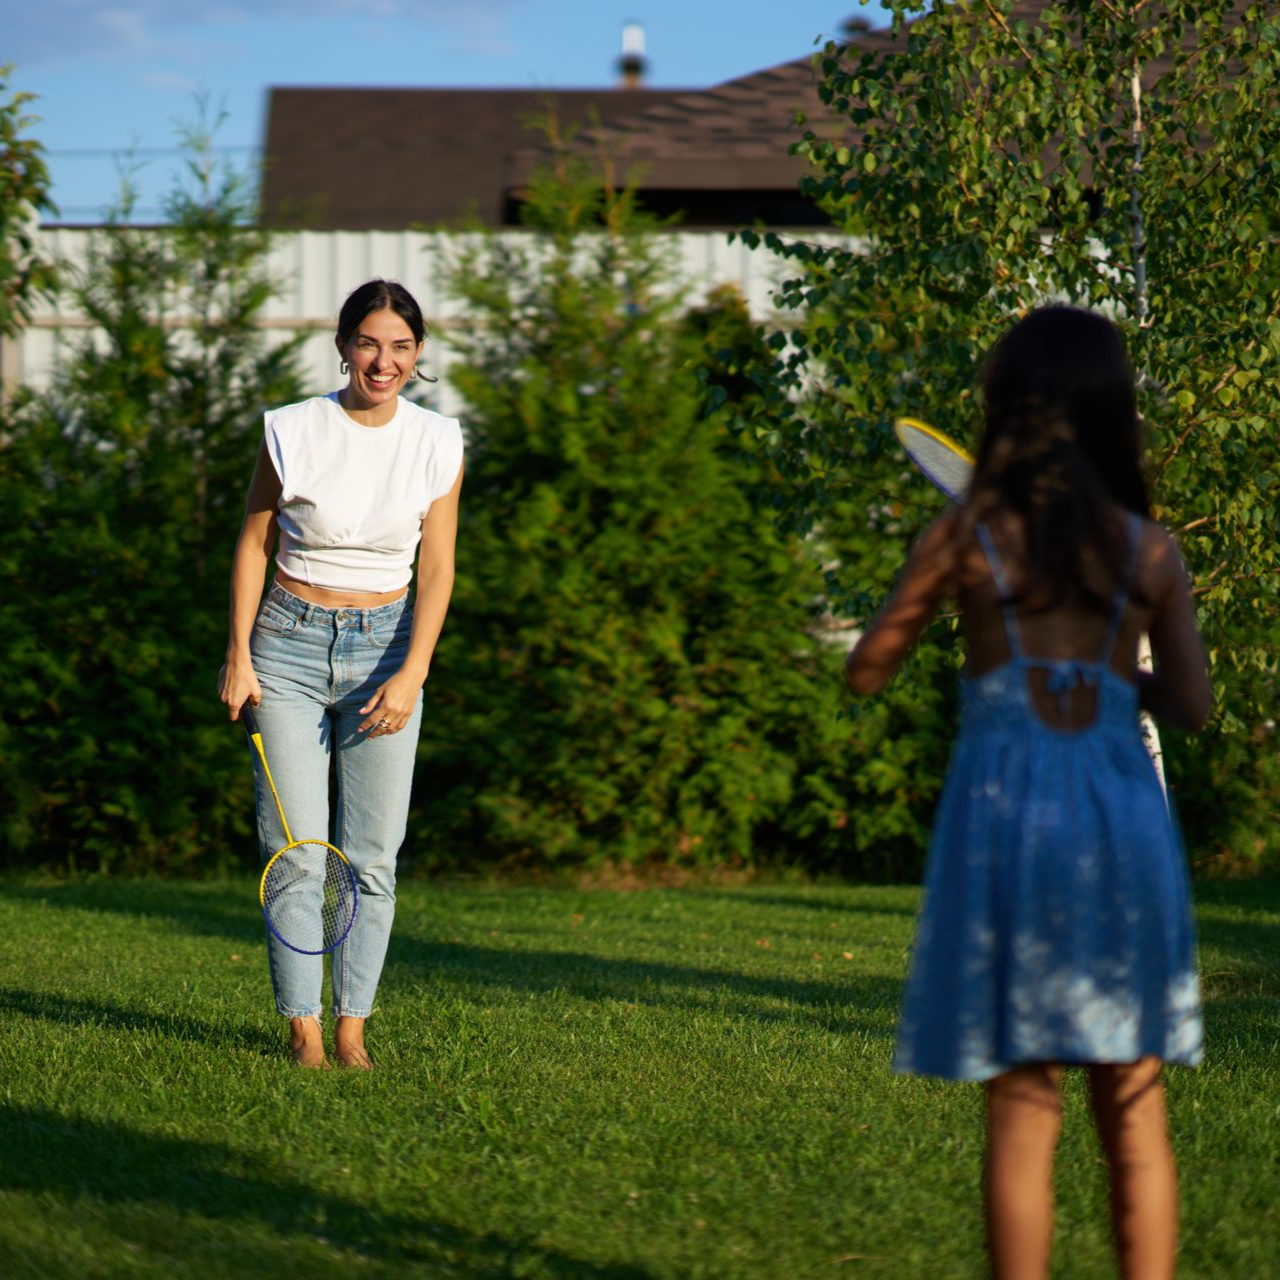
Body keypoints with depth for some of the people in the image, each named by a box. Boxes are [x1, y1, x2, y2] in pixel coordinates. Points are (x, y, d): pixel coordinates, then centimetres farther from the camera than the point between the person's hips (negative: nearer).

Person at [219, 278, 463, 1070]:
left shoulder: (439, 444, -1)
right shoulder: (293, 432, -5)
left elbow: (437, 568, -2)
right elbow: (254, 542, 3)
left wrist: (412, 673, -12)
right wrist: (239, 655, -1)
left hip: (386, 643, 1)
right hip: (290, 644, -1)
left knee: (373, 855, -1)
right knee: (295, 846, -5)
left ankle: (352, 1024, 7)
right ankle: (303, 1025, 2)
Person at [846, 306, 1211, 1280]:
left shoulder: (966, 539, -4)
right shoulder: (1149, 551, 0)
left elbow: (866, 674, 2)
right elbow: (1192, 706, 1)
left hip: (1005, 817, -1)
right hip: (1123, 829, 1)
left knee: (1022, 1118, 4)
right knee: (1135, 1118, 10)